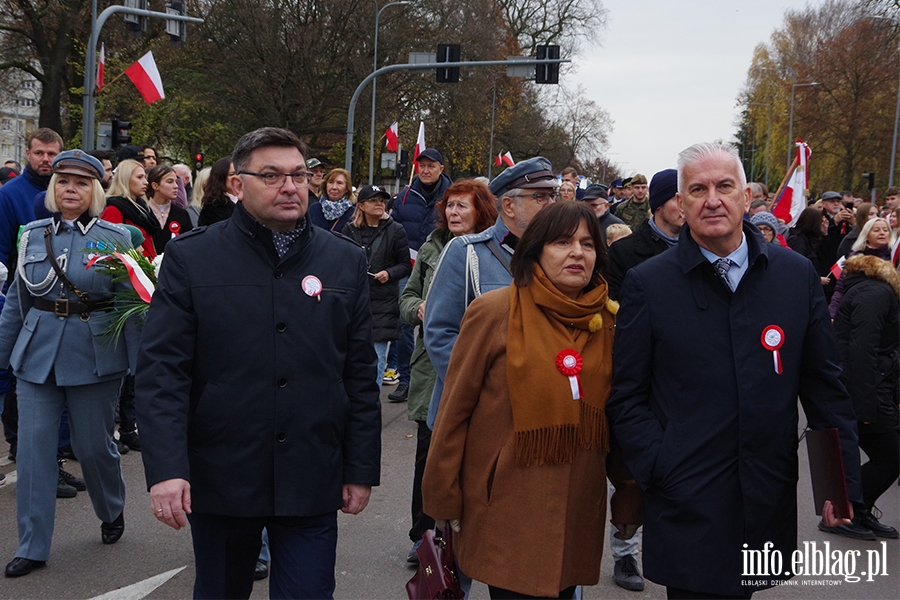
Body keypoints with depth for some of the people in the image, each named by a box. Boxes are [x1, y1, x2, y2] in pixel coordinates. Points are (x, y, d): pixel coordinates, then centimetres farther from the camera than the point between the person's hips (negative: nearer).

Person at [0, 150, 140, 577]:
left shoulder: (115, 238, -3)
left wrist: (139, 365, -5)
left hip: (94, 355, -2)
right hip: (37, 355, 3)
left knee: (94, 445, 9)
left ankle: (112, 512, 38)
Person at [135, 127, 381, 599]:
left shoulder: (345, 262, 4)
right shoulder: (190, 258, -3)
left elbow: (360, 377, 6)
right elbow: (160, 370, -8)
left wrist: (361, 470, 4)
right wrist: (165, 469, -18)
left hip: (311, 484, 1)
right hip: (219, 480, 0)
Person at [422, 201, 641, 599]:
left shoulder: (608, 322, 4)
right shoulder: (493, 312, -9)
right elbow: (455, 409, -5)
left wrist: (632, 494, 12)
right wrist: (444, 499, -4)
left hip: (578, 513, 4)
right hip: (508, 512, -4)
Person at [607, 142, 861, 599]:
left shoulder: (797, 275, 4)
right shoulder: (647, 283, -2)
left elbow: (825, 386, 8)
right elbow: (626, 396, -1)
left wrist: (842, 478, 4)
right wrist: (658, 470, -11)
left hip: (771, 505, 2)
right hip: (686, 505, -2)